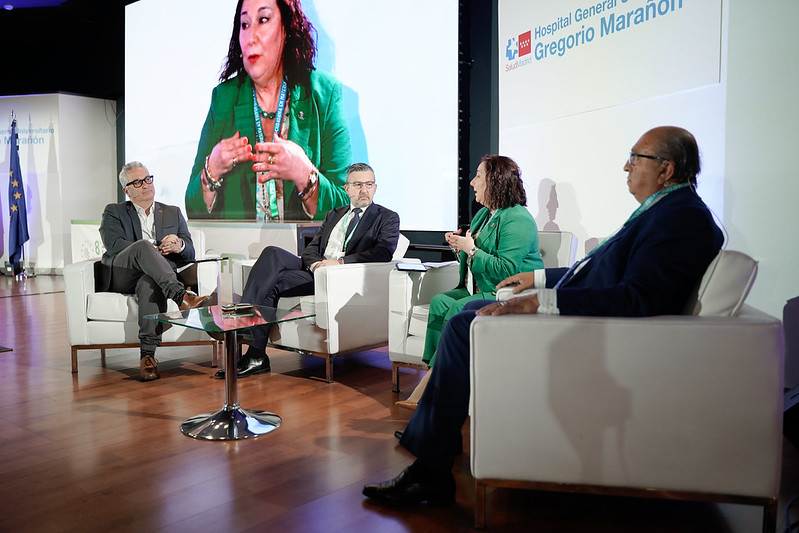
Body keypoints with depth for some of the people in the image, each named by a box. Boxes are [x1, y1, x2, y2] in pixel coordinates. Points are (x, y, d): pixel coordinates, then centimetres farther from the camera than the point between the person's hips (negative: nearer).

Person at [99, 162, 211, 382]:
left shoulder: (173, 213, 23)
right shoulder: (113, 212, 18)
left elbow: (190, 253, 12)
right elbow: (114, 245, -3)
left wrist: (178, 246, -13)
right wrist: (154, 250, -15)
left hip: (154, 276, 1)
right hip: (120, 275, -1)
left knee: (151, 284, -38)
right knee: (143, 246, -33)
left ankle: (148, 356, -42)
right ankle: (181, 296, -48)